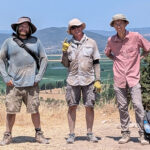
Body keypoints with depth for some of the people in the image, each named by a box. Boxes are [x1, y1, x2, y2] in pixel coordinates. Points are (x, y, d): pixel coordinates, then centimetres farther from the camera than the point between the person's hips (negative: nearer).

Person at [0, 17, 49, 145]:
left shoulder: (36, 41, 9)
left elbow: (44, 59, 12)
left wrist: (39, 76, 2)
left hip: (31, 84, 1)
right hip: (13, 84, 0)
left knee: (34, 110, 5)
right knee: (11, 111, 1)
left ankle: (39, 134, 19)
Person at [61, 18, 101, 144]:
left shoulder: (91, 42, 6)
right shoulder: (68, 44, 9)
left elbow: (96, 63, 6)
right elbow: (65, 64, 8)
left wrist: (98, 80, 0)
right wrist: (65, 51, -8)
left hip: (88, 80, -1)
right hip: (73, 80, 1)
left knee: (89, 107, 0)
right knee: (72, 106, 1)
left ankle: (90, 133, 13)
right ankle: (72, 134, 10)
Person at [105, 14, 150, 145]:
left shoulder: (135, 36, -3)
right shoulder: (111, 40, 5)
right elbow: (107, 53, 25)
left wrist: (139, 57, 2)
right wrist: (115, 59, 10)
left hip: (133, 77, -2)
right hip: (119, 78, 2)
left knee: (138, 105, -8)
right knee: (122, 107, 7)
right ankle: (125, 133, 18)